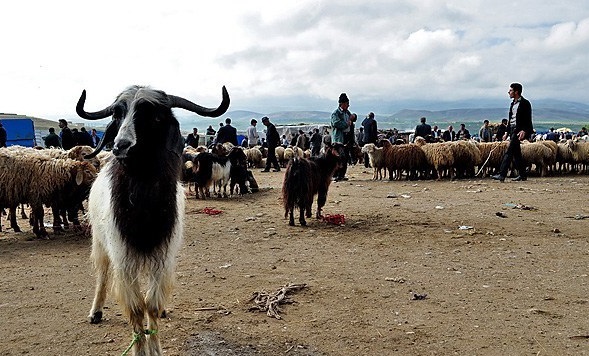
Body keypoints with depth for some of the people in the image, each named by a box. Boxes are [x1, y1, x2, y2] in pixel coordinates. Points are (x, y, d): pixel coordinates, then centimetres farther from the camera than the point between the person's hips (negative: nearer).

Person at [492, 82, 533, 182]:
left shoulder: (525, 103, -7)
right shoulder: (513, 103, 18)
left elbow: (528, 120, -13)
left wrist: (524, 131, -24)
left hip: (519, 130, -9)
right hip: (512, 129, 9)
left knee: (509, 152, -16)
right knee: (516, 153, 10)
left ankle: (502, 175, -21)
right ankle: (523, 175, 18)